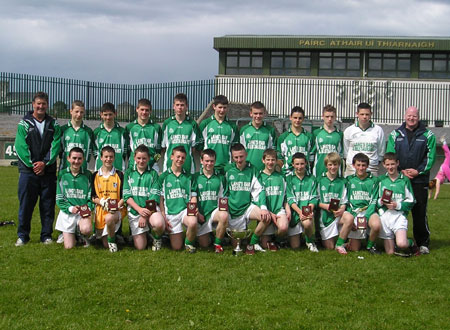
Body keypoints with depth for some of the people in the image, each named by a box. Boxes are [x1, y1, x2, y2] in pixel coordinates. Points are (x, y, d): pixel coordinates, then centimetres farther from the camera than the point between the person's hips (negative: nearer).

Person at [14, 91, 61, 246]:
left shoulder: (53, 124, 9)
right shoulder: (24, 123, 4)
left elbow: (55, 146, 0)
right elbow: (20, 147, -4)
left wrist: (45, 163, -13)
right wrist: (33, 164, -12)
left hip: (48, 171, 2)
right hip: (28, 171, -1)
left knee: (48, 205, 4)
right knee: (25, 204, 2)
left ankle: (46, 235, 13)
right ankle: (22, 235, 11)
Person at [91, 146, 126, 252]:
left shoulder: (119, 175, 5)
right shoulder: (95, 176, 9)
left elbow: (124, 196, 3)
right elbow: (92, 196, 7)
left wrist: (118, 205, -16)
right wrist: (101, 202, -14)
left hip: (117, 209, -2)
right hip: (100, 210, 2)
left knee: (109, 218, -40)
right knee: (105, 245, -1)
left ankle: (112, 240, -12)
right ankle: (109, 241, 37)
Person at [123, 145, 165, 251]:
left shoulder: (153, 174, 5)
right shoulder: (129, 173, 9)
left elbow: (154, 197, -3)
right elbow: (127, 196, 2)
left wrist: (145, 215, -14)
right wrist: (139, 209, -14)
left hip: (151, 208, -1)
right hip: (134, 210, 1)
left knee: (159, 224, -36)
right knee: (140, 247, -8)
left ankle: (157, 238, 0)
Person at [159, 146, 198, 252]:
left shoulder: (188, 177, 11)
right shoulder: (164, 177, 7)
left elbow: (192, 198, 12)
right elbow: (161, 199, 7)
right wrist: (164, 218, -3)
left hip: (185, 209, 0)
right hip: (171, 212, 0)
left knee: (193, 223, -36)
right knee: (176, 247, -4)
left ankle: (189, 243, -5)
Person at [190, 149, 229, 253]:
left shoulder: (220, 177, 8)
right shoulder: (196, 177, 4)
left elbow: (223, 197, 10)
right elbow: (193, 198, 0)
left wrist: (222, 208, -9)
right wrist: (197, 213, -11)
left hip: (215, 210, 0)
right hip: (201, 213, 0)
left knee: (224, 216, -37)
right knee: (204, 244, -4)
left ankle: (218, 243, -14)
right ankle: (209, 235, 35)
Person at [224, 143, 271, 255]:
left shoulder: (251, 170, 4)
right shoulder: (228, 170, 1)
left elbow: (259, 190, -2)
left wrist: (263, 207, -18)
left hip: (247, 207, 1)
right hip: (231, 209, -1)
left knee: (266, 217, -25)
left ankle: (253, 243, -4)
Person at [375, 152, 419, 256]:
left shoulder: (404, 180, 5)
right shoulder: (381, 180, 10)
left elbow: (411, 201, 4)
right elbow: (375, 200, 13)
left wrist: (397, 205, -12)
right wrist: (380, 202, -9)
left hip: (399, 215, -2)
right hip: (384, 215, 2)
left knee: (401, 244, -25)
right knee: (390, 252, 0)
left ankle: (411, 243, 10)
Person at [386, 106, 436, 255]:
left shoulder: (428, 135, 5)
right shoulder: (395, 134, 9)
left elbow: (430, 157, 1)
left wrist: (418, 171, -10)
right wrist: (401, 171, -8)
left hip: (420, 180, -1)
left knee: (420, 213, -2)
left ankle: (423, 243, 9)